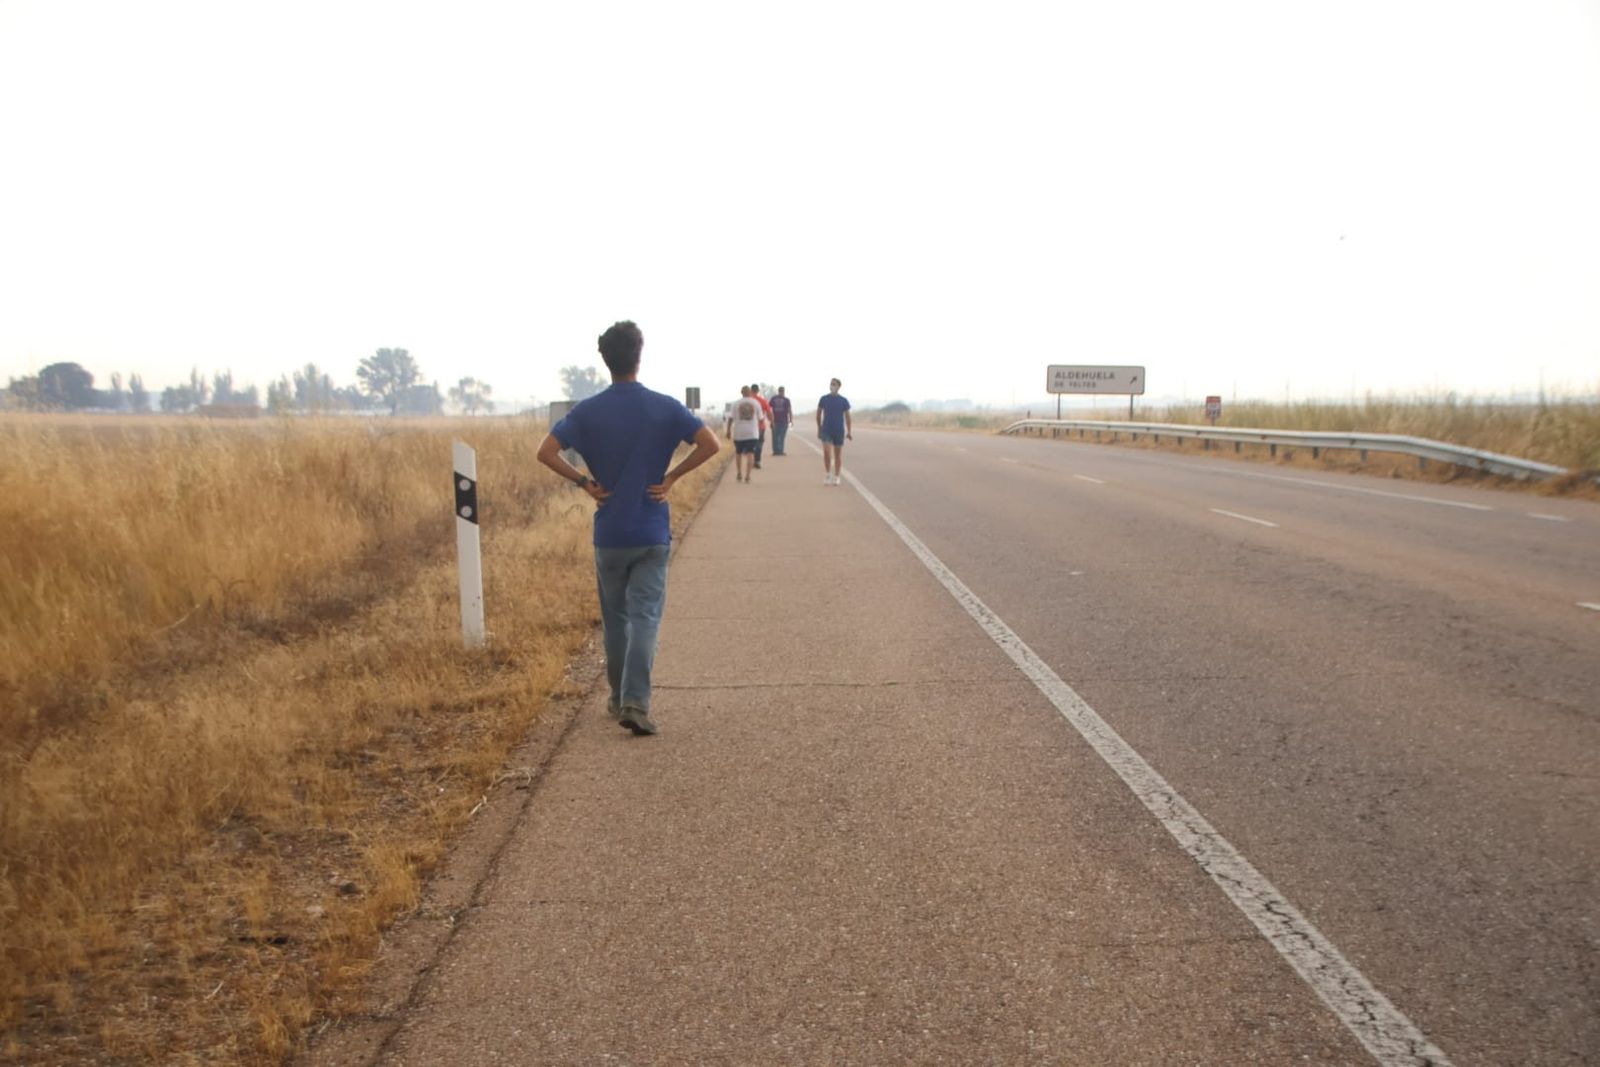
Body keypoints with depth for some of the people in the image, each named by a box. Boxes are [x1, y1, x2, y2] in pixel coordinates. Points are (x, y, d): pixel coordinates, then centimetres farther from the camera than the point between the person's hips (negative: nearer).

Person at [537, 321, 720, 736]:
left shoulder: (588, 411, -3)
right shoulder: (665, 407, -4)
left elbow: (546, 452, -11)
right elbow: (710, 445, -11)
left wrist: (585, 482, -2)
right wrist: (672, 476, -3)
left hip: (609, 534, 1)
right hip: (653, 534, -1)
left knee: (615, 619, 15)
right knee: (645, 617, -2)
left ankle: (620, 698, 27)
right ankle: (635, 702, -14)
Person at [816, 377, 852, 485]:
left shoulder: (843, 401, -1)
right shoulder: (824, 399, 0)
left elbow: (847, 417, 2)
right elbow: (818, 414, 11)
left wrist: (849, 432, -2)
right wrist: (819, 429, 12)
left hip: (839, 431, 0)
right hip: (826, 430, 0)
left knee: (837, 455, 6)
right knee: (826, 452, -14)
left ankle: (836, 477, 17)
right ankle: (827, 474, 2)